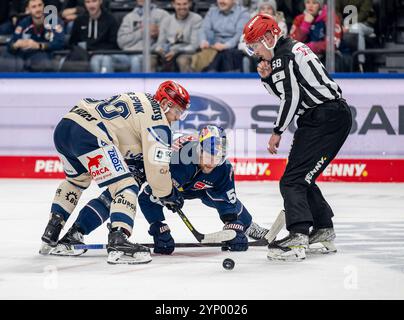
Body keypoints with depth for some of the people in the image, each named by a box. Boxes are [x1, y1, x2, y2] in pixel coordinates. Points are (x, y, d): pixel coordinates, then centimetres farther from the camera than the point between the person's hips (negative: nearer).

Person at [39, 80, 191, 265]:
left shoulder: (140, 100, 28)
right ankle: (117, 243, -24)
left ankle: (50, 235, 37)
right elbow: (156, 165, -3)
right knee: (126, 187, -7)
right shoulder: (156, 119, 0)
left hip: (63, 126, 10)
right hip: (88, 136, -10)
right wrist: (168, 195, 10)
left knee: (76, 180, 34)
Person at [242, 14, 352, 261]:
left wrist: (278, 132, -9)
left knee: (293, 180, -15)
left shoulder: (284, 55, -13)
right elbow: (284, 93, 26)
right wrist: (267, 77, 8)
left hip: (327, 118, -11)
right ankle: (324, 231, 31)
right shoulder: (289, 50, 19)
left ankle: (297, 239, -25)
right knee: (302, 178, 21)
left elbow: (291, 97, -18)